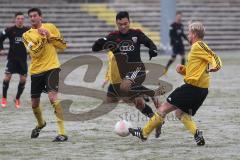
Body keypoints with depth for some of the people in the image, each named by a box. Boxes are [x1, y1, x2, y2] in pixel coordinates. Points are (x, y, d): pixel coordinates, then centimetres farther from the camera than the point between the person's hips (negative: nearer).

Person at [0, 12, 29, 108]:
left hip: (23, 59, 2)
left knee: (23, 79, 1)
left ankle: (17, 99, 19)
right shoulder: (10, 30, -5)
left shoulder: (28, 30, -1)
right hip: (12, 58, -2)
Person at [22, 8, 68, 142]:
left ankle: (62, 133, -23)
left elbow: (63, 46, 1)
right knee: (35, 103, 14)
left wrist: (49, 35, -9)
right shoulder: (27, 35, 3)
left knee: (53, 97, -22)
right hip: (36, 71, 3)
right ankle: (41, 123, 47)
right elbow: (35, 52, -11)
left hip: (51, 68, -3)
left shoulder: (50, 27, 4)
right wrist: (43, 38, -20)